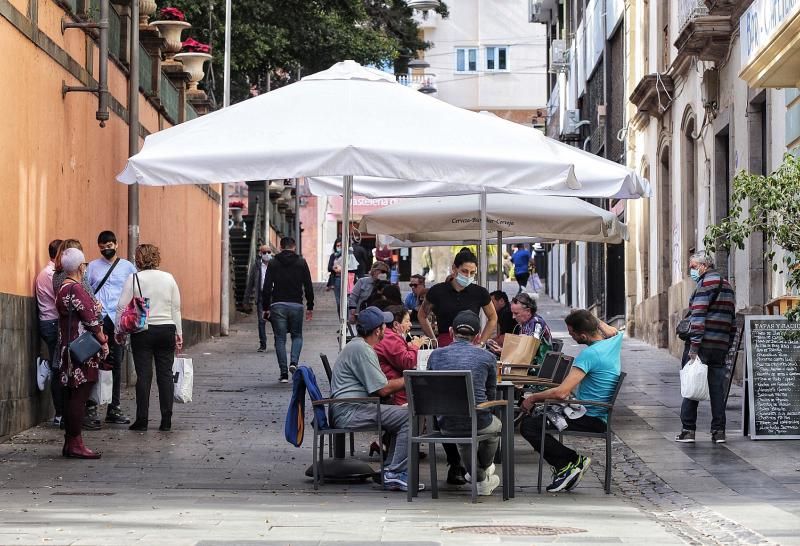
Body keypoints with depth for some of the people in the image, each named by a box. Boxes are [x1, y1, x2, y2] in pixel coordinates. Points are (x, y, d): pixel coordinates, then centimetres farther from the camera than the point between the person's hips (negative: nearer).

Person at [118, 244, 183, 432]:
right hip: (166, 330, 2)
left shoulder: (134, 279, -5)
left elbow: (122, 307, -5)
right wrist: (178, 333, 14)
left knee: (143, 375, 1)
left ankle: (142, 420, 1)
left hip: (142, 331, -2)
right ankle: (166, 421, 5)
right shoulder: (169, 278, 3)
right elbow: (176, 309, 7)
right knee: (165, 374, 6)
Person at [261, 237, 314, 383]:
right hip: (296, 305, 0)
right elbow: (308, 286, 3)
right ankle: (293, 362, -8)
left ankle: (284, 373, 1)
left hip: (278, 305, 0)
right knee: (297, 335, 16)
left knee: (280, 339, 5)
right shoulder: (301, 262, 4)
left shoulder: (273, 263, 4)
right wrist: (310, 307, 10)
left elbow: (267, 287, 0)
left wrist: (266, 308, 5)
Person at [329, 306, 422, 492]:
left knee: (402, 415, 15)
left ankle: (390, 469, 7)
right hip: (349, 412, -11)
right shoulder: (362, 350, -13)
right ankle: (395, 473, -18)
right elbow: (383, 389, -14)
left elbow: (378, 386, 22)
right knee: (409, 417, -17)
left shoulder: (359, 346, 21)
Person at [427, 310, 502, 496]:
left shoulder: (436, 355, 3)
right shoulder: (487, 357, -1)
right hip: (478, 424, -1)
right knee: (496, 425, 36)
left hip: (445, 425, 2)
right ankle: (485, 469, 59)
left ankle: (479, 479, 44)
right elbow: (491, 396, 9)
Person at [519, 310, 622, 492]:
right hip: (601, 417, 10)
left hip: (591, 421, -10)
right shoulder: (614, 341, 2)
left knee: (528, 426, -16)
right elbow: (612, 331, 31)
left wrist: (533, 398, -13)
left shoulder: (589, 354, -23)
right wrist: (593, 319, 18)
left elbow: (562, 392, -27)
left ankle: (572, 461, -10)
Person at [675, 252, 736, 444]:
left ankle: (688, 430, -2)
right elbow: (732, 322, 20)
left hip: (702, 344, -7)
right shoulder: (727, 286, 20)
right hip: (721, 347, 7)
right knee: (717, 388, 8)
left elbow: (698, 315, -16)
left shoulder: (707, 282, -7)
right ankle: (719, 431, 6)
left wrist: (694, 345, -19)